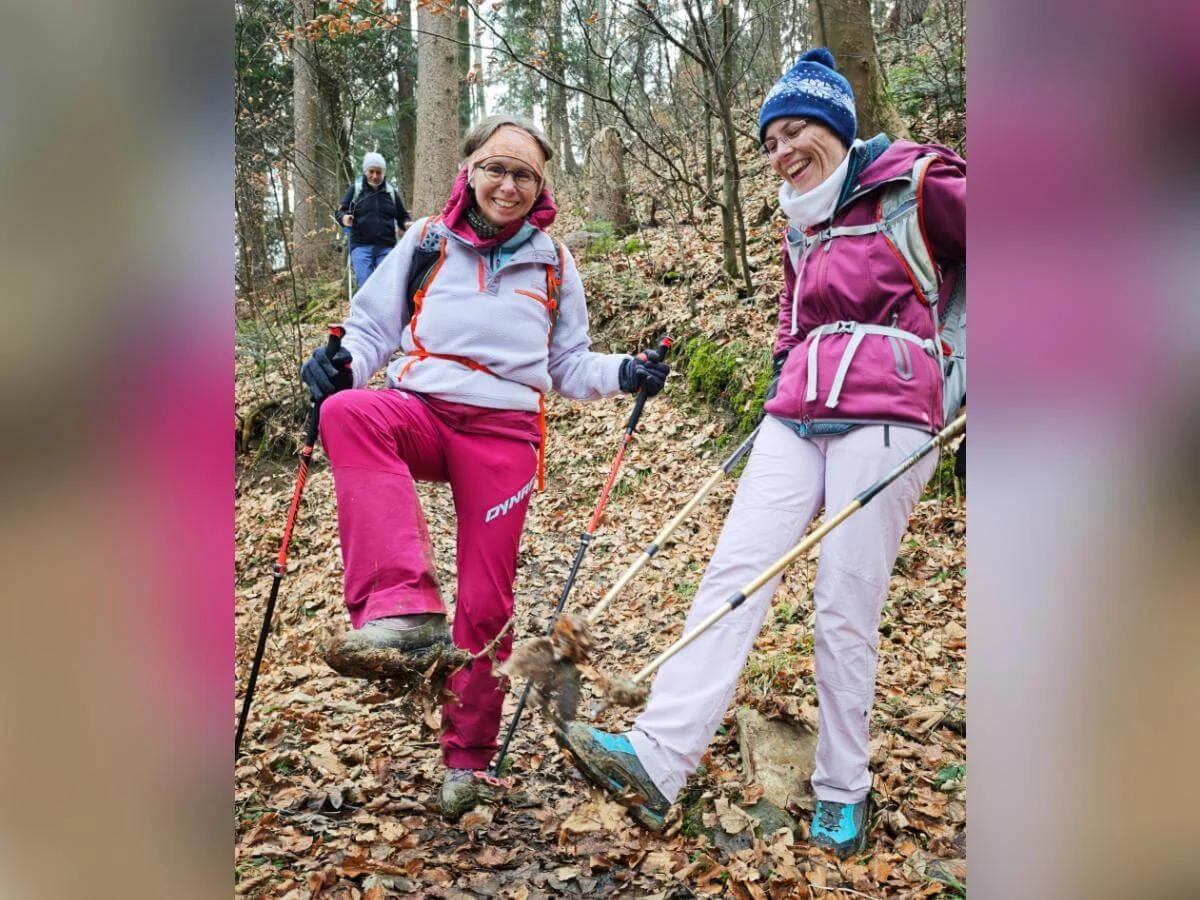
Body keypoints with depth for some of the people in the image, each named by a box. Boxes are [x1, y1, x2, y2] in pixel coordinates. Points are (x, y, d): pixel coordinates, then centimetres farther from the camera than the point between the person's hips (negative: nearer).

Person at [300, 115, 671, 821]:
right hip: (421, 409, 0)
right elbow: (374, 329, 12)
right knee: (348, 411, -36)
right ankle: (405, 607, -45)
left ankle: (469, 759, 19)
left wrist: (624, 373, -1)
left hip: (505, 432, 1)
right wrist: (343, 362, -10)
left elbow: (569, 367, 18)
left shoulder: (554, 263, 15)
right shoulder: (427, 242, 11)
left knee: (486, 601, -1)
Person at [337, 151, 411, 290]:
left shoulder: (392, 192, 15)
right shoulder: (355, 189, 9)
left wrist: (406, 224, -3)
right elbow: (340, 211, 10)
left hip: (386, 247, 2)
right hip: (361, 247, -2)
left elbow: (402, 217, 20)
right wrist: (344, 218, -14)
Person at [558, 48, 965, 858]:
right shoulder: (802, 226, 21)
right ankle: (658, 758, -14)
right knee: (736, 567, -9)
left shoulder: (916, 185, 0)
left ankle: (843, 792, 12)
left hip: (884, 416, -6)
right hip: (797, 417, 7)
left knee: (846, 607, -6)